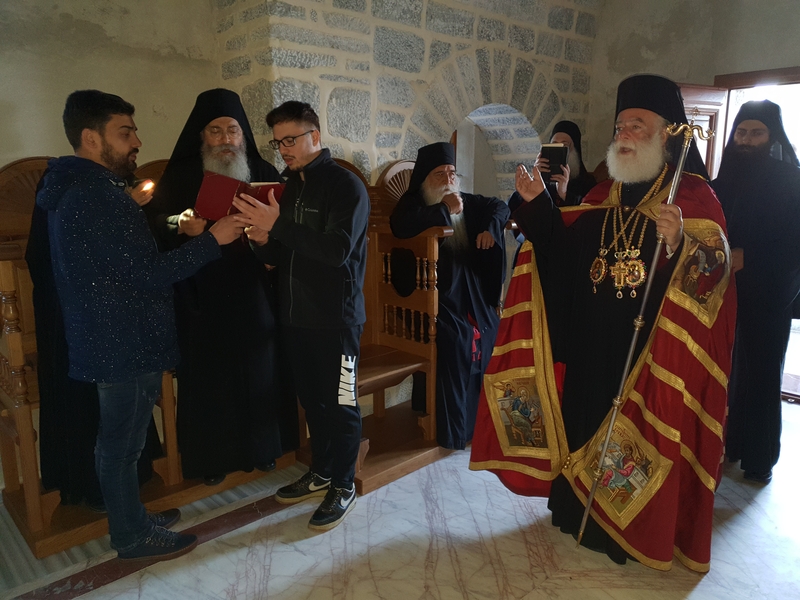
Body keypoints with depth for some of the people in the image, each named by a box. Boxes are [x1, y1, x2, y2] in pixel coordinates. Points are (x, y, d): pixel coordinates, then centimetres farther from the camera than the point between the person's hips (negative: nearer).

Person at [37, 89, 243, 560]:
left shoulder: (81, 190, 13)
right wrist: (212, 240, -20)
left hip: (114, 341, 10)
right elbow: (146, 273, -24)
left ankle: (130, 516, 37)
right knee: (122, 443, 5)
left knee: (120, 439, 20)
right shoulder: (96, 198, -21)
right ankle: (134, 537, 22)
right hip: (123, 346, -10)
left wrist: (175, 234, 12)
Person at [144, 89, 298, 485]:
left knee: (260, 371, 9)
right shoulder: (181, 176, 1)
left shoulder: (264, 173, 5)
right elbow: (153, 223, -4)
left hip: (255, 297, 2)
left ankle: (263, 446, 29)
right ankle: (211, 457, 24)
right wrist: (179, 224, -25)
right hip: (202, 300, -1)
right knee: (209, 377, 5)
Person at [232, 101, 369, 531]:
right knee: (311, 398, 17)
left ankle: (343, 487, 19)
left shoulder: (345, 185, -9)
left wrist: (278, 226, -27)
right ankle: (321, 473, 34)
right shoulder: (290, 187, 14)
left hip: (335, 317, -7)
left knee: (339, 403, 3)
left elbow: (338, 248, -24)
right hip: (295, 315, 8)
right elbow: (282, 256, 16)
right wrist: (263, 241, -6)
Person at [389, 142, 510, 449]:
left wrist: (490, 227, 0)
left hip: (477, 296, 6)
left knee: (483, 355, 8)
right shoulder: (412, 203, -3)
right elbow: (400, 226, -25)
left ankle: (481, 422, 25)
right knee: (453, 361, -14)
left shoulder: (466, 201, 14)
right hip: (443, 298, -6)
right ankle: (453, 432, 0)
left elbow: (500, 207, 22)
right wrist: (443, 211, -21)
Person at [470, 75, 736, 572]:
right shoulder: (604, 196, 10)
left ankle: (638, 530, 28)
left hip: (653, 353, -5)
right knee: (584, 423, 16)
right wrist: (538, 204, -2)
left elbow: (716, 271, -18)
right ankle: (579, 509, 37)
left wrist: (681, 244, -38)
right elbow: (565, 248, 9)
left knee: (640, 440, 5)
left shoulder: (694, 197, -7)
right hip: (592, 347, 6)